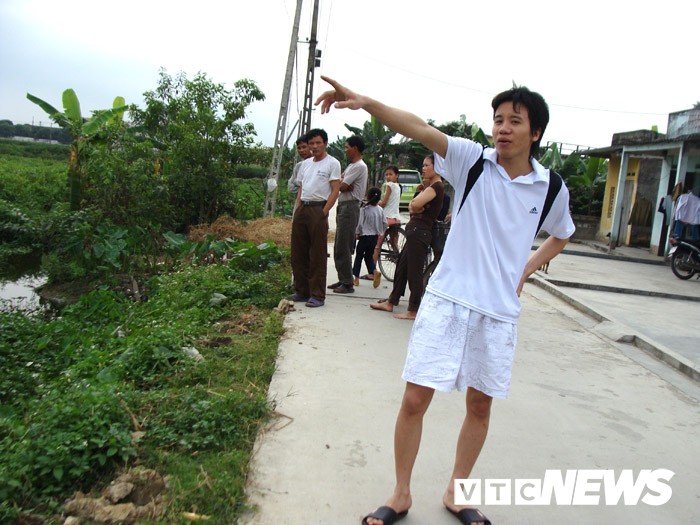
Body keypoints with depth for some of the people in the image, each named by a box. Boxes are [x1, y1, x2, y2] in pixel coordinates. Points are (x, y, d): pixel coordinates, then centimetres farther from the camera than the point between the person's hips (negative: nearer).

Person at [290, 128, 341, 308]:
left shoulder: (332, 163, -1)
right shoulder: (305, 164, 18)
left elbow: (335, 191, -7)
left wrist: (324, 212, -14)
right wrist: (296, 212, 10)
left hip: (318, 209, -7)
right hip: (302, 208, 7)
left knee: (317, 255, -4)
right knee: (298, 253, 8)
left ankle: (318, 295, 2)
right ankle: (302, 291, 19)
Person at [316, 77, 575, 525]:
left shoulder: (552, 188, 2)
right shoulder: (473, 159, -5)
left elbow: (561, 236, 22)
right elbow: (419, 128, -21)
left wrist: (525, 271, 8)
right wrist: (365, 102, -35)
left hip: (500, 311, 3)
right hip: (447, 299, -2)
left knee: (480, 404, 13)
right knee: (416, 397, -1)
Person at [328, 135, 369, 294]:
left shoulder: (359, 166, -12)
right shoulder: (352, 166, 21)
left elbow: (341, 186, -16)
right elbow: (343, 185, 11)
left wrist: (343, 183, 5)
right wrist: (344, 184, -9)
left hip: (350, 208, -10)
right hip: (343, 207, 10)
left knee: (343, 248, -8)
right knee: (339, 248, 12)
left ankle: (347, 284, -3)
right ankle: (342, 280, 19)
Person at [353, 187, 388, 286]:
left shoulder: (364, 209, -12)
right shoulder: (380, 210, 1)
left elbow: (360, 223, -12)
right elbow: (385, 223, 4)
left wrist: (358, 233, 2)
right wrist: (380, 232, 17)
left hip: (365, 236, -4)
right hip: (375, 237, 4)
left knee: (359, 256, 7)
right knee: (369, 256, 18)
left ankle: (356, 278, 6)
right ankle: (373, 271, -3)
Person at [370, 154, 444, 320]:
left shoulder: (436, 186, -12)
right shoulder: (430, 186, 20)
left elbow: (415, 204, -26)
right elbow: (412, 206, 13)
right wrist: (414, 208, -9)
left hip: (419, 231, -11)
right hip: (415, 230, 11)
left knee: (414, 271, -4)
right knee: (401, 267, 16)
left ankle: (413, 310, 4)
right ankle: (391, 302, 27)